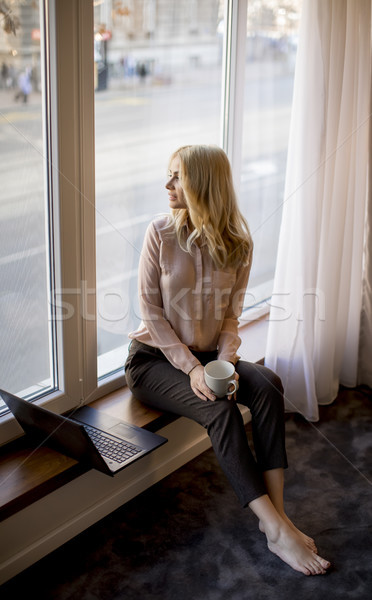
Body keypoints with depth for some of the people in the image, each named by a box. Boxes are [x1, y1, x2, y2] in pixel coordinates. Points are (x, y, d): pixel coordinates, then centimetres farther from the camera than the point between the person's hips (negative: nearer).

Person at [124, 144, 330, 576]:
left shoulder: (237, 244, -2)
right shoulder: (160, 233, -10)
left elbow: (230, 315, 2)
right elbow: (151, 310, -10)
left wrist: (224, 363, -16)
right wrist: (191, 367, -20)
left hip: (207, 356, 4)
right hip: (153, 358, -3)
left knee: (267, 384, -24)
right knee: (219, 408, -29)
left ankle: (274, 514, -24)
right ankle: (277, 530, -26)